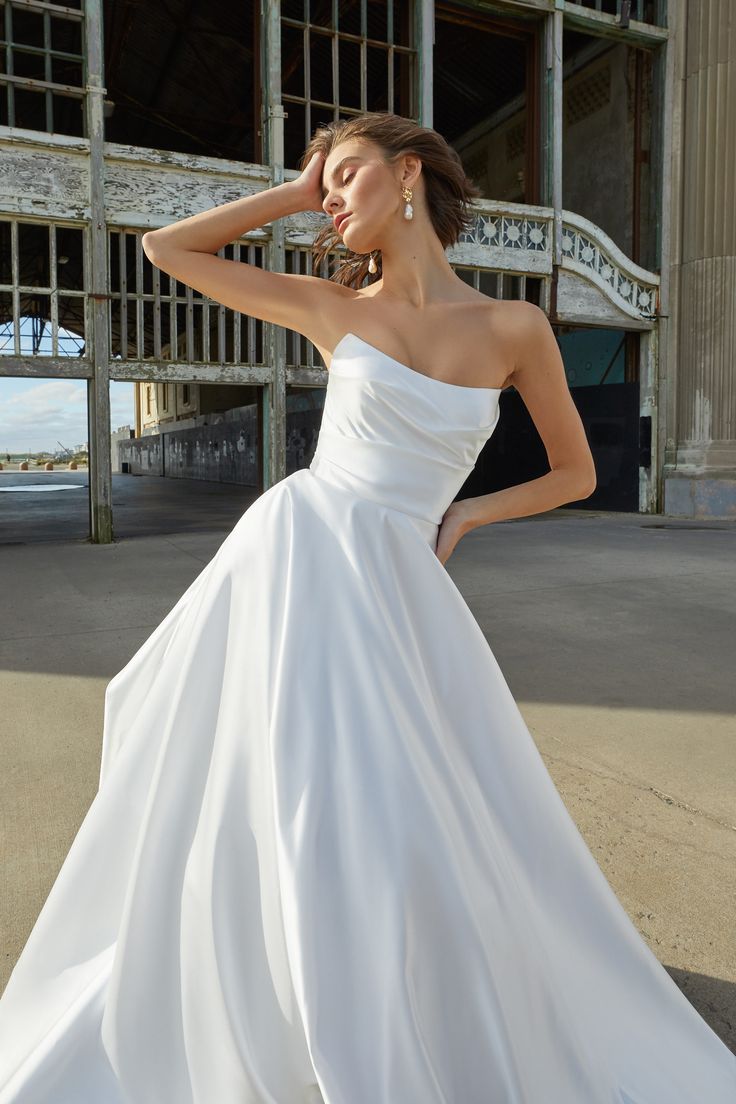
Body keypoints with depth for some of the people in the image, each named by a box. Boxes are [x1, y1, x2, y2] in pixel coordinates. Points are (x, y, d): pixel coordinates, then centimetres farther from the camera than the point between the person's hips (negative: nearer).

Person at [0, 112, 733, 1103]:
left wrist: (461, 517, 2)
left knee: (423, 832, 4)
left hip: (394, 587, 0)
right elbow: (165, 248, 10)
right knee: (267, 819, 5)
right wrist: (294, 195, 9)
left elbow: (577, 472, 12)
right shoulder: (335, 308, 6)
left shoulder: (514, 328, 4)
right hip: (295, 558, 0)